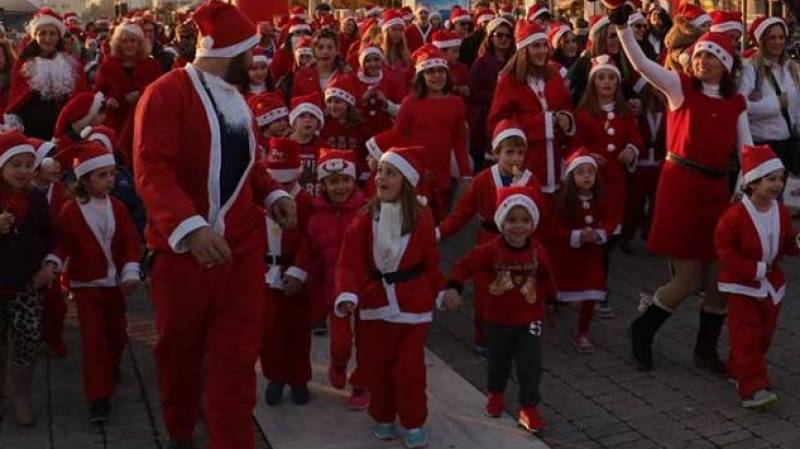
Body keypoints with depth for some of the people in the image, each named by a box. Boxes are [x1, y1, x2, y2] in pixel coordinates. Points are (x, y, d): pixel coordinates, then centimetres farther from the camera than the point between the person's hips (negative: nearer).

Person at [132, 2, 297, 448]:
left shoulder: (238, 100, 13)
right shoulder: (167, 93, -12)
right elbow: (151, 169, -21)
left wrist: (273, 194, 3)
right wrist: (190, 225, -35)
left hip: (242, 246, 5)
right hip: (183, 247, -5)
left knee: (237, 355, 1)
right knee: (180, 350, 13)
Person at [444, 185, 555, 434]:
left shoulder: (538, 251, -11)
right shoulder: (491, 250, -18)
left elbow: (545, 279, 6)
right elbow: (464, 266, -18)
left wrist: (548, 299, 13)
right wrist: (454, 287, -32)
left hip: (530, 319, 0)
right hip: (498, 319, 0)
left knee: (531, 365, -3)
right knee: (498, 362, 18)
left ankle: (528, 408, 12)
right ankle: (496, 394, 46)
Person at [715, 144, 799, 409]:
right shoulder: (736, 214, -17)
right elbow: (724, 248, -15)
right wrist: (754, 269, -20)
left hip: (772, 283, 6)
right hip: (742, 285, -6)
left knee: (763, 336, 14)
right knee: (747, 337, -8)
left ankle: (738, 371, 32)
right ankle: (753, 388, -9)